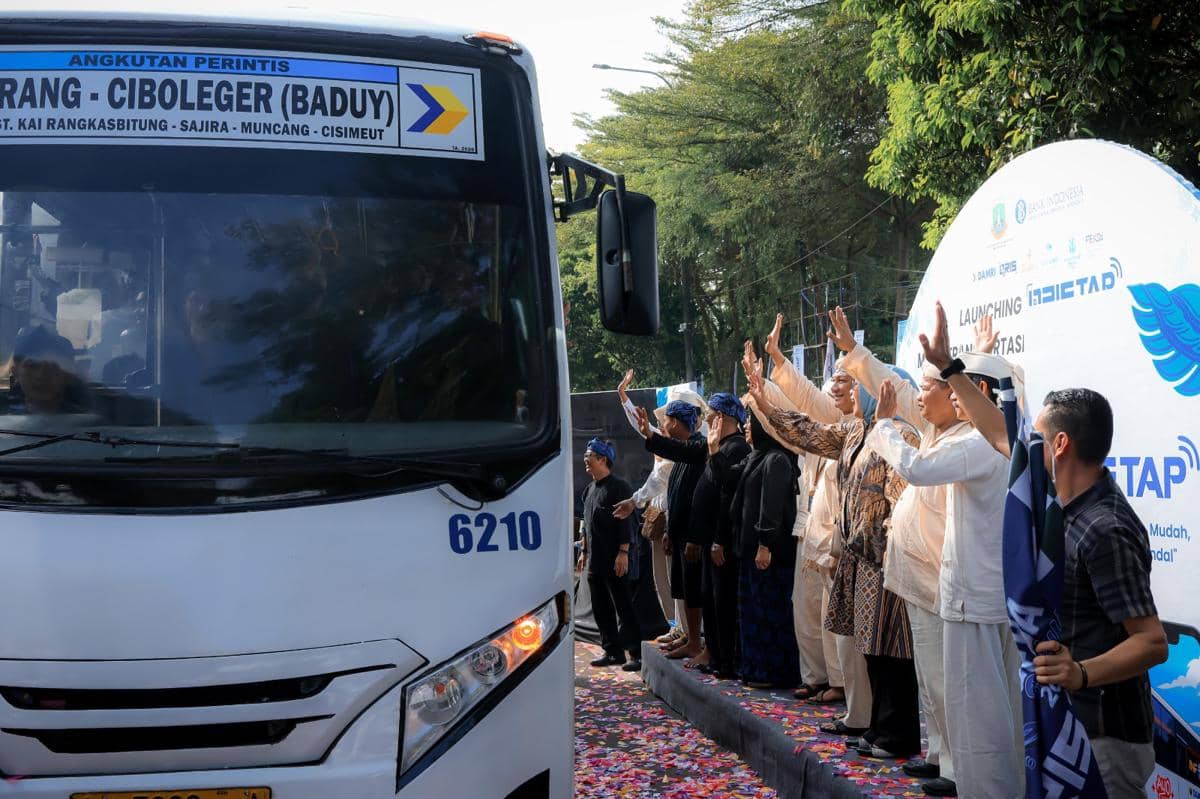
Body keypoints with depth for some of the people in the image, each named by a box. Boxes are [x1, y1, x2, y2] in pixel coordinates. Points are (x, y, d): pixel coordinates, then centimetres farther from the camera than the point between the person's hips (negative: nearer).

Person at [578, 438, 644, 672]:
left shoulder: (618, 487, -10)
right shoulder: (589, 490, 15)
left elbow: (625, 522, -15)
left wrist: (623, 552, -19)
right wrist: (585, 552, 20)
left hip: (614, 559, -8)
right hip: (595, 560, 8)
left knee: (623, 606, -6)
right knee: (601, 608, 10)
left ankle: (636, 653, -2)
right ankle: (613, 651, 18)